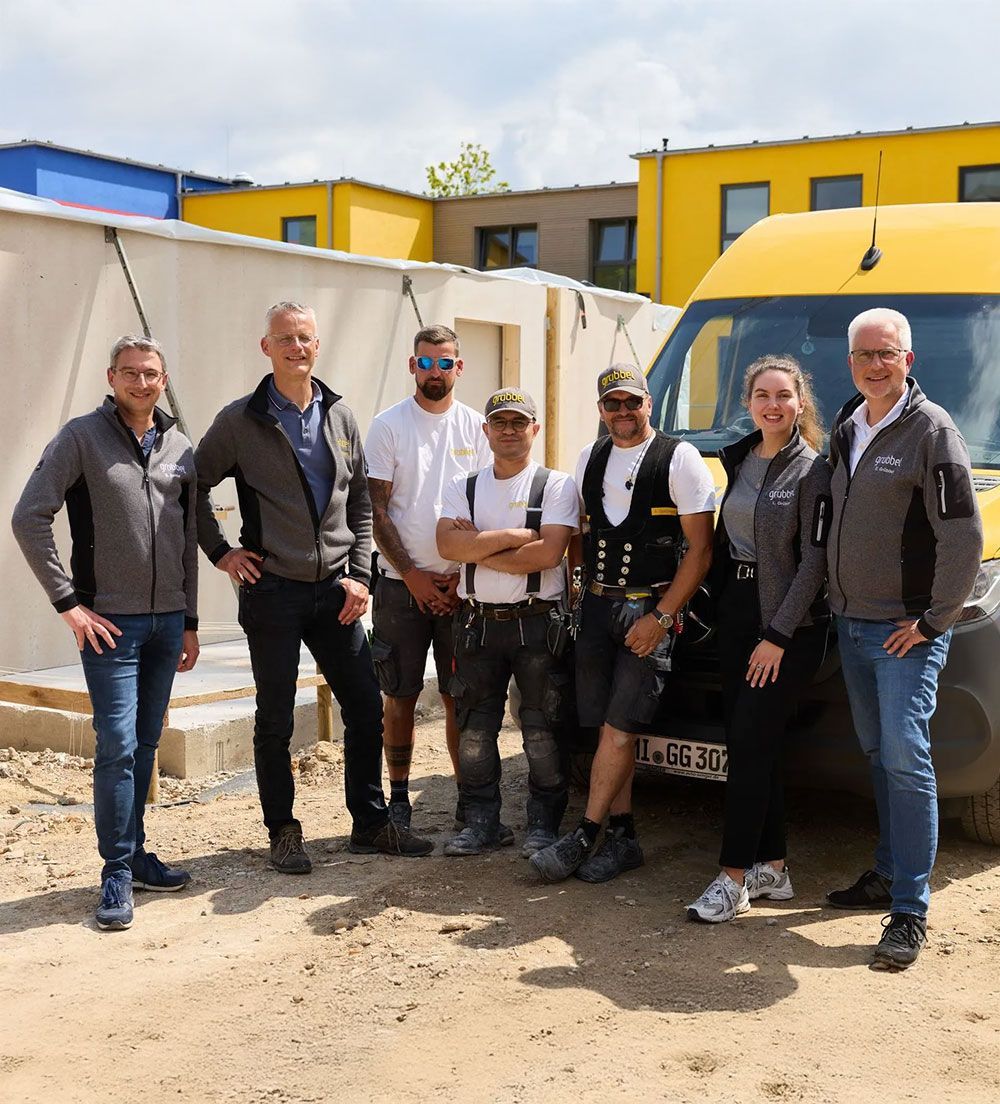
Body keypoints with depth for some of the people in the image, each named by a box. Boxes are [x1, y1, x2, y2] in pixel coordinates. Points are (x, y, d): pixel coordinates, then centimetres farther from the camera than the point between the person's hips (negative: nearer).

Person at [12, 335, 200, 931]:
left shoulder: (181, 447, 11)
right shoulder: (81, 437, -4)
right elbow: (30, 518, -8)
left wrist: (190, 621, 14)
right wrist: (68, 601, -11)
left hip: (167, 621, 5)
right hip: (111, 620, -5)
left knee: (146, 744, 12)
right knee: (117, 744, -7)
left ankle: (135, 853, 24)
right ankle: (118, 874, 1)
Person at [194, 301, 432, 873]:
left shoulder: (341, 417, 7)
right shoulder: (241, 420, -4)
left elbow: (361, 503, 12)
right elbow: (194, 485, 4)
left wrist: (359, 574, 4)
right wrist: (220, 551, -2)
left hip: (336, 590, 4)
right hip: (273, 590, -3)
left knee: (366, 707, 6)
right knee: (275, 719, 5)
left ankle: (371, 822, 20)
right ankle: (283, 832, 18)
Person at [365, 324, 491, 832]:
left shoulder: (476, 428, 7)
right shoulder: (388, 425, 0)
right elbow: (376, 511, -3)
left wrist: (464, 575, -3)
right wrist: (411, 576, -8)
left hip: (460, 586, 2)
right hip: (401, 584, -2)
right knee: (401, 695, 4)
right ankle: (398, 796, 14)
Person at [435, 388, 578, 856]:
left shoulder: (556, 485, 0)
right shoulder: (462, 487, 10)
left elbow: (548, 554, -15)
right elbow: (447, 544, -8)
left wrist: (478, 548, -9)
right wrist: (515, 537, -12)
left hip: (538, 622, -3)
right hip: (477, 622, 4)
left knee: (542, 732, 1)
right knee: (474, 732, 7)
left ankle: (543, 825, 13)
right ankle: (482, 822, 19)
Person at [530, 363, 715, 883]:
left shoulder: (679, 459, -6)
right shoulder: (590, 459, 12)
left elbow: (700, 548, -8)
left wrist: (661, 616, -13)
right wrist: (576, 585, 7)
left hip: (650, 609, -5)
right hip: (596, 606, 5)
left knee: (619, 727, -8)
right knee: (608, 728, 6)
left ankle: (585, 835, -1)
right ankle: (622, 836, 14)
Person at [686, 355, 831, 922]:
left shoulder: (813, 470, -9)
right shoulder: (740, 460, 12)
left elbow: (815, 560, -13)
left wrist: (778, 636, -17)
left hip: (790, 625, -7)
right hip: (737, 614, 7)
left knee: (751, 746, -9)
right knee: (752, 746, 8)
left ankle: (735, 878, -4)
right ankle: (772, 867, 18)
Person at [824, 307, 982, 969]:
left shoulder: (932, 430, -11)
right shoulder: (845, 430, 12)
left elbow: (965, 537, -15)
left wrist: (934, 620, -15)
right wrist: (838, 603, 14)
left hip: (906, 630, -7)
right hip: (851, 625, 7)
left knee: (906, 758, -10)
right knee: (879, 757, 15)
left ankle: (911, 912, -6)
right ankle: (889, 876, 27)